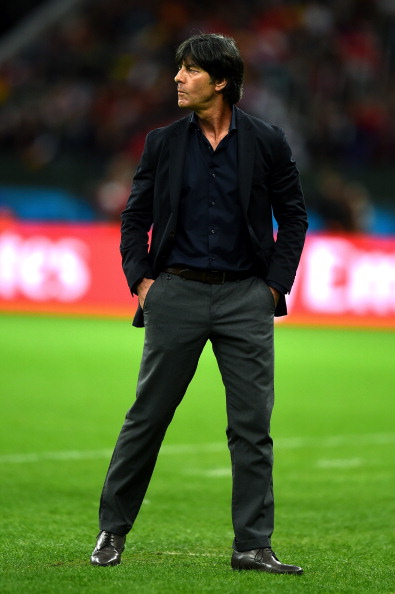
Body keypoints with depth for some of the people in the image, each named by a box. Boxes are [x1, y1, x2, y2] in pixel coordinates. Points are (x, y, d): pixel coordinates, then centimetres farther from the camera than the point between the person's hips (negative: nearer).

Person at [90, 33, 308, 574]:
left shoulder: (267, 143, 1)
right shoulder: (163, 143, 4)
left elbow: (293, 216, 7)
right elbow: (135, 217, 11)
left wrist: (275, 284, 0)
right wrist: (140, 280, 0)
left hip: (245, 298, 0)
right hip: (177, 295, 0)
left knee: (253, 425, -1)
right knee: (147, 416, 3)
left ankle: (253, 546, 3)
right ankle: (113, 529, 16)